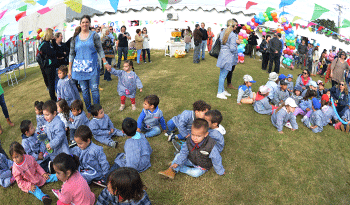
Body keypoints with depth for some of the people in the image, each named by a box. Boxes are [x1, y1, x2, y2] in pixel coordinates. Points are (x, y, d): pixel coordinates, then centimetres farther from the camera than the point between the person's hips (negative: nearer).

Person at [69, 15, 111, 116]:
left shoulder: (94, 35, 3)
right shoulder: (75, 37, 7)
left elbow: (100, 50, 6)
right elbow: (71, 54, 9)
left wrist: (105, 62, 0)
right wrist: (69, 69, 7)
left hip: (92, 67, -2)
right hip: (80, 67, 2)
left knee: (94, 89, -3)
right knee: (84, 90, 7)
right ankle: (89, 111, 19)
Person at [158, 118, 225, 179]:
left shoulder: (211, 146, -34)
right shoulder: (189, 141, -21)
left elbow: (216, 160, -21)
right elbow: (183, 152, -11)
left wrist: (220, 172, -8)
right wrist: (177, 163, -25)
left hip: (203, 166, -4)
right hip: (191, 160, 4)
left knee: (195, 173, -28)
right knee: (178, 155, -9)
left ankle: (178, 168, -11)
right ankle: (172, 170, -17)